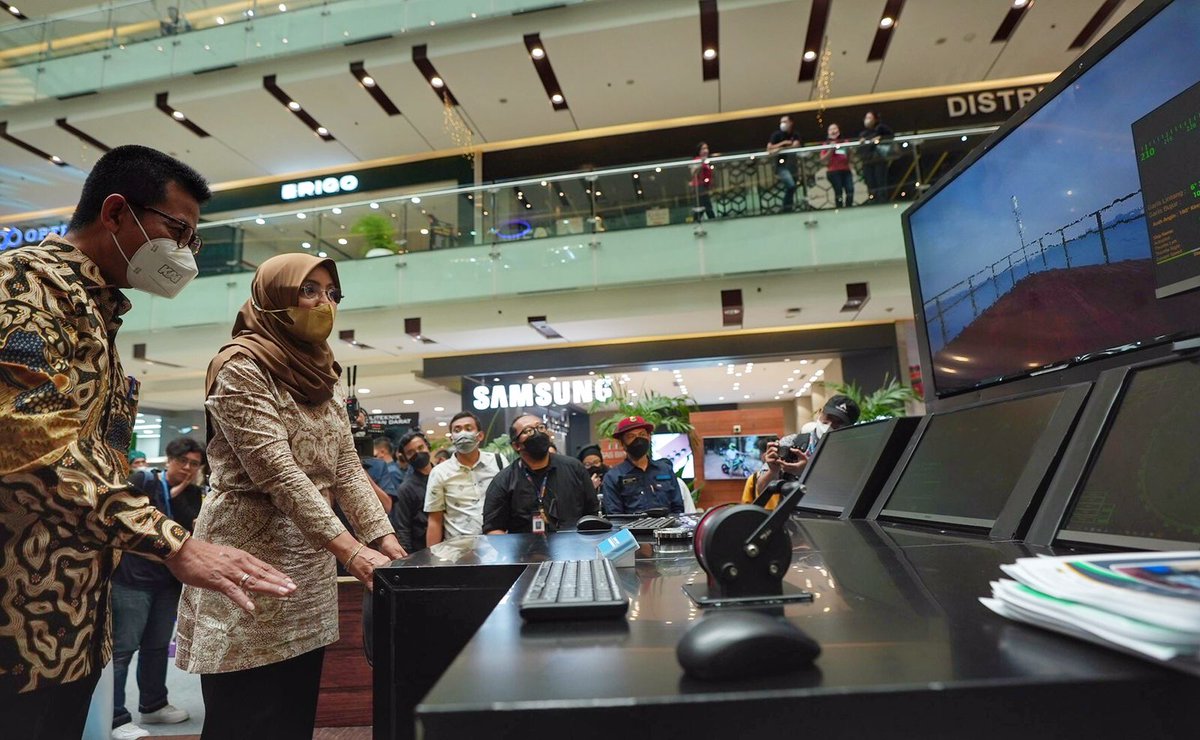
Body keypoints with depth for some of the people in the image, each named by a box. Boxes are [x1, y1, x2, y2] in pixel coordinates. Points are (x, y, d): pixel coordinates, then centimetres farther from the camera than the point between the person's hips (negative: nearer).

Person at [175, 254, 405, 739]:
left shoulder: (323, 377, 12)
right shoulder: (241, 366, -12)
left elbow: (347, 468, 8)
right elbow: (277, 470, -22)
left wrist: (384, 538, -4)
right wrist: (351, 550, -28)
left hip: (310, 565, 7)